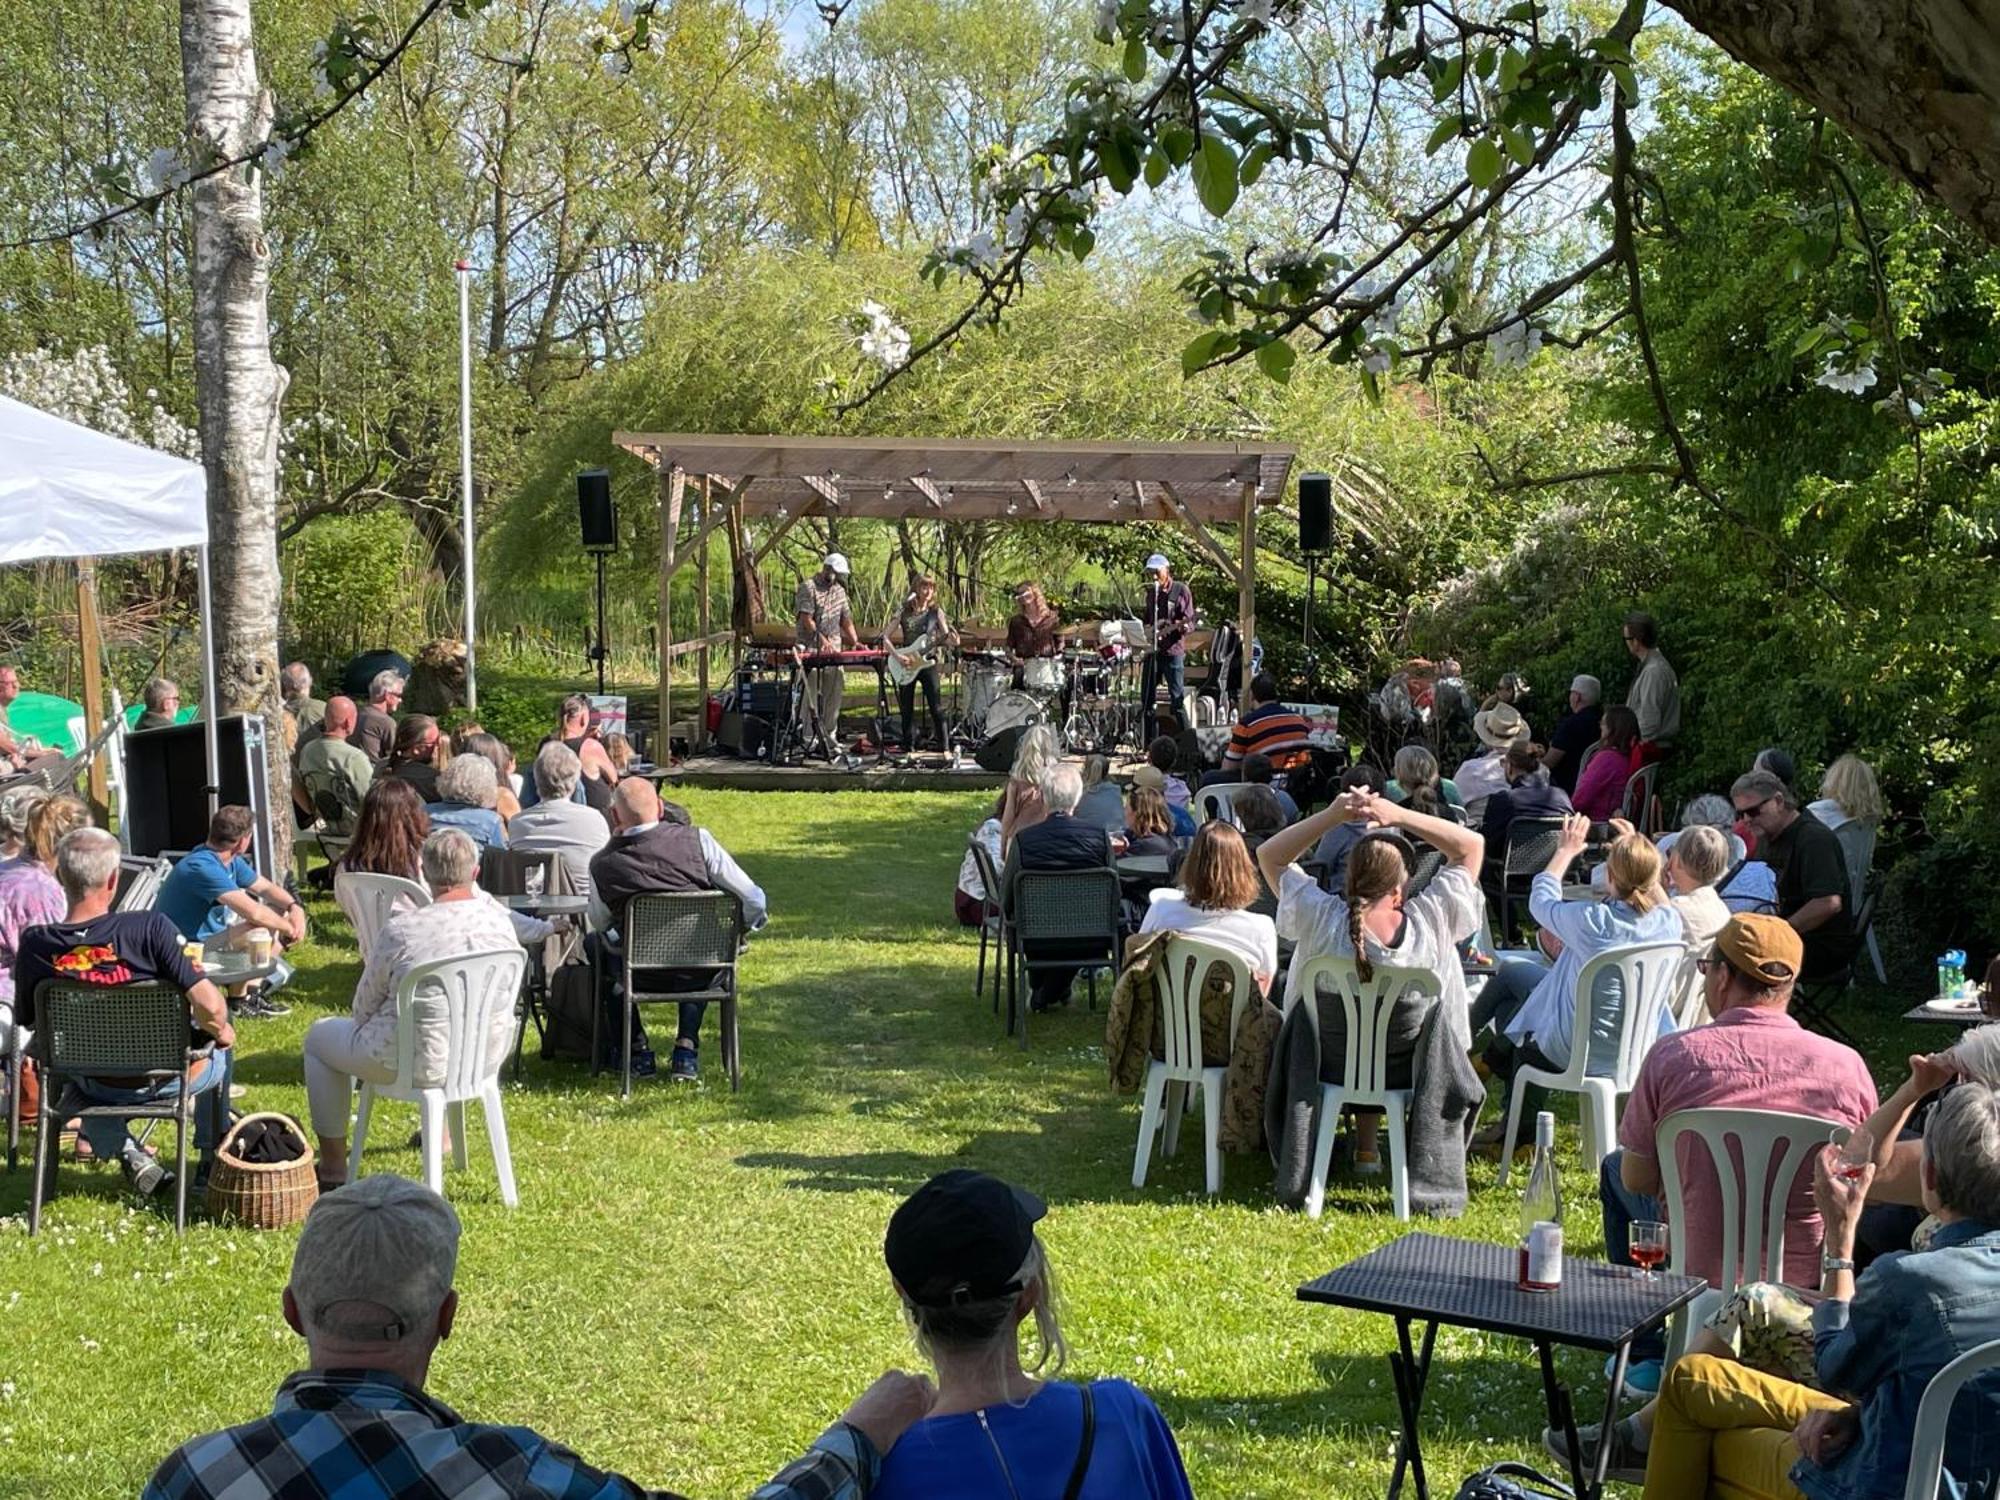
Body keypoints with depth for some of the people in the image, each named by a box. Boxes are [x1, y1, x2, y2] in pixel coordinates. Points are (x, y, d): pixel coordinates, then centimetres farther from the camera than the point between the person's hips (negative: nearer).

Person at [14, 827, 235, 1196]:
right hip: (164, 1078, -2)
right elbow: (209, 1006, -28)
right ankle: (212, 1161, 35)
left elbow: (30, 1021, -2)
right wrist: (220, 1031, -5)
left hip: (95, 1085, 2)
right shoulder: (149, 929, -27)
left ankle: (127, 1155, 29)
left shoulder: (34, 947, -17)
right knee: (218, 1049, 33)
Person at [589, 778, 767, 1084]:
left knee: (599, 942, 31)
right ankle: (687, 1047, 25)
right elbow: (754, 903, -11)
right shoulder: (697, 840, -13)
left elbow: (600, 924, 5)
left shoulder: (602, 864, -14)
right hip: (701, 972, 1)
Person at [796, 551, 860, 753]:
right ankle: (810, 737, -5)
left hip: (834, 649, 7)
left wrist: (855, 641, 3)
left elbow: (846, 619, 19)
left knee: (834, 694, 6)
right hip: (811, 649, -7)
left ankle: (830, 735, 12)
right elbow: (806, 619, -15)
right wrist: (822, 639, -27)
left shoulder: (839, 590, 16)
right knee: (812, 694, -7)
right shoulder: (808, 587, -6)